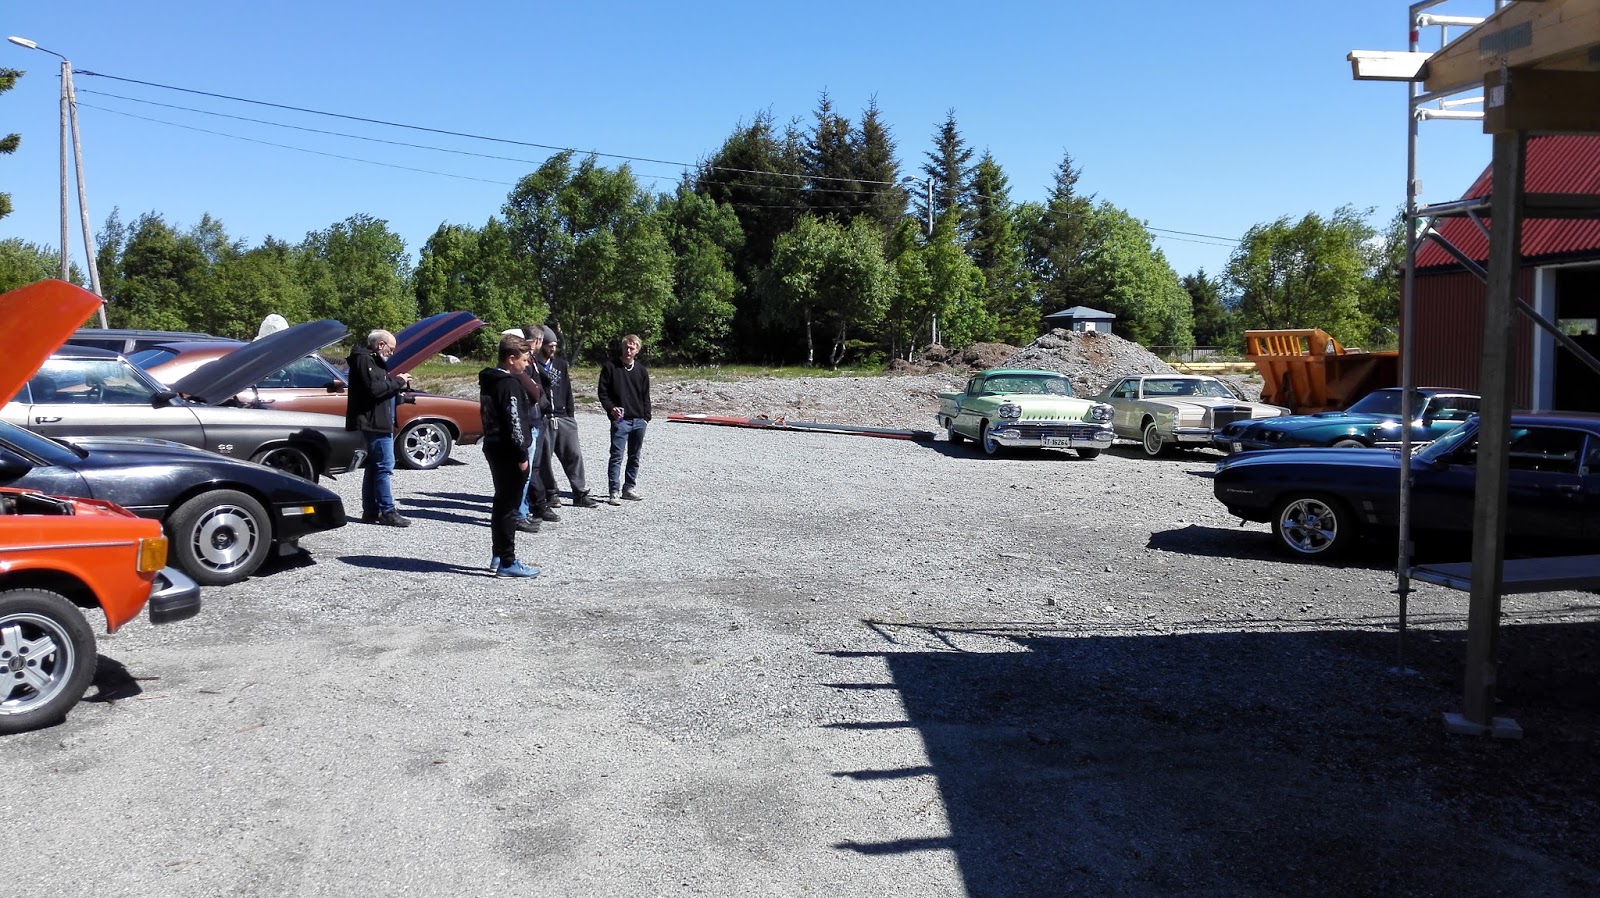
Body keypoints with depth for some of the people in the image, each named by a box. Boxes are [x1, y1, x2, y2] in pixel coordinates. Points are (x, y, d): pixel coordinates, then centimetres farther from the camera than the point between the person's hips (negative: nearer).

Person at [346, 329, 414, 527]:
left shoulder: (373, 361, 21)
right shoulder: (364, 360, -11)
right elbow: (374, 388, -23)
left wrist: (399, 384, 6)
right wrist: (397, 381, -13)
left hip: (379, 422, 11)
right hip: (374, 422, -11)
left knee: (374, 466, 13)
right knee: (385, 466, -11)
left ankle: (371, 511, 18)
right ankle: (387, 512, -10)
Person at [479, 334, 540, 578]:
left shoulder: (488, 380, 13)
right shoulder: (509, 384, -17)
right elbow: (514, 423, -21)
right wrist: (522, 455, -17)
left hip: (494, 448, 10)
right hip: (509, 452, -10)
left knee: (502, 503, 17)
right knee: (508, 507, -5)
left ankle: (498, 556, 25)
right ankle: (507, 563, -1)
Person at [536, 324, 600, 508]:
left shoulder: (561, 364, 14)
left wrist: (570, 415, 13)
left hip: (563, 418, 5)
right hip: (543, 419, -5)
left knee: (574, 455, 3)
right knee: (544, 458, 3)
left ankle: (581, 493, 8)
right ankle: (550, 493, 15)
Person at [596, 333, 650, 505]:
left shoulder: (641, 370, 11)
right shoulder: (610, 367, -1)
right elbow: (603, 392, -1)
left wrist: (646, 417, 8)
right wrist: (611, 408, -16)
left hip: (639, 421, 5)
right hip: (620, 420, -5)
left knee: (634, 457, 11)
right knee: (617, 456, -9)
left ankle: (629, 488, 22)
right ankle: (614, 492, -7)